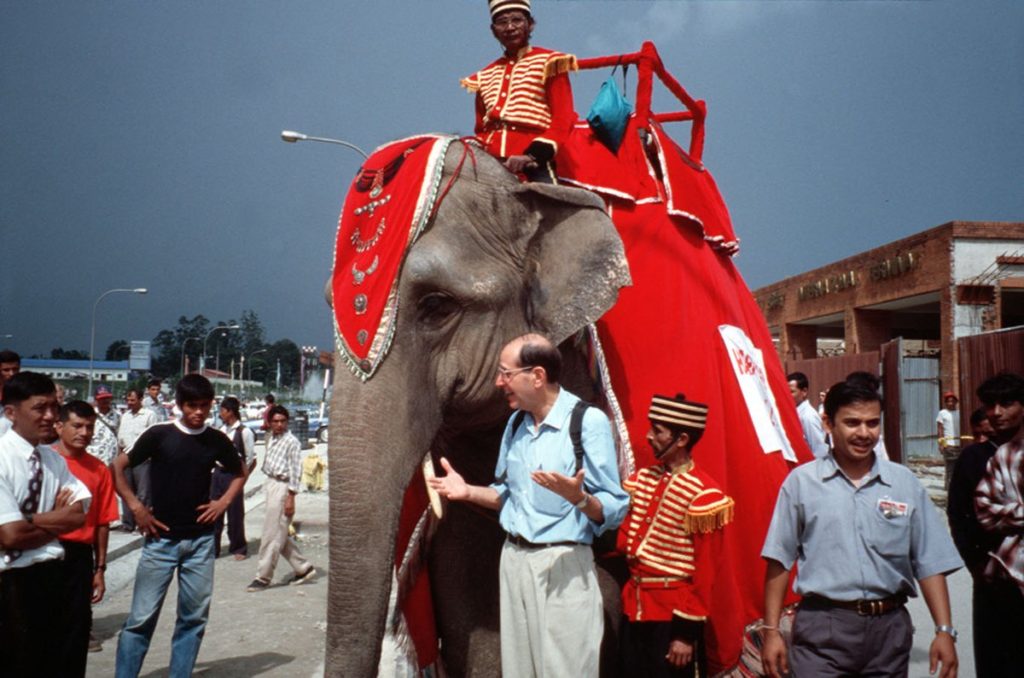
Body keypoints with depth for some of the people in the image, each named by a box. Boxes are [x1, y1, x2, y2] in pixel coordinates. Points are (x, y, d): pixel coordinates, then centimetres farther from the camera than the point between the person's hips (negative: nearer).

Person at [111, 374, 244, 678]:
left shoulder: (217, 440, 3)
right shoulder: (159, 434, -6)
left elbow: (239, 474, 18)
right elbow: (118, 468, 0)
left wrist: (224, 502, 3)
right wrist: (136, 507, -6)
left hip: (200, 540, 3)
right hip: (161, 539, -3)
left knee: (195, 617, 8)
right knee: (142, 617, 0)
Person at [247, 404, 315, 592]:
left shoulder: (292, 442, -12)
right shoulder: (270, 438, 12)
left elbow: (295, 471, -14)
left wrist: (291, 497, -17)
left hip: (282, 487, -9)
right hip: (270, 485, 9)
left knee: (272, 536, -3)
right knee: (279, 534, 13)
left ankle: (263, 578, 6)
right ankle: (303, 568, 23)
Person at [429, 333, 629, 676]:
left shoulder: (588, 421, -13)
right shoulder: (515, 423, 10)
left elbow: (614, 510, -13)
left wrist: (578, 497, -32)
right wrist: (468, 491, 5)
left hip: (563, 566, -6)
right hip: (514, 559, 7)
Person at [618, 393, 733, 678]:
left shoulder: (702, 493, -14)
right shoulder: (642, 479, 7)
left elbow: (704, 572, -13)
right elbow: (623, 537, 9)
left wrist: (688, 631, -13)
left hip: (673, 615, -6)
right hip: (634, 607, 6)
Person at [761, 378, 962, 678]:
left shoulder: (905, 483, 5)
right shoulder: (801, 481, -1)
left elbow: (929, 564, 6)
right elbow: (780, 561, 0)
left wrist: (944, 630, -1)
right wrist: (771, 630, -2)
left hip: (890, 628, 2)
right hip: (823, 630, -2)